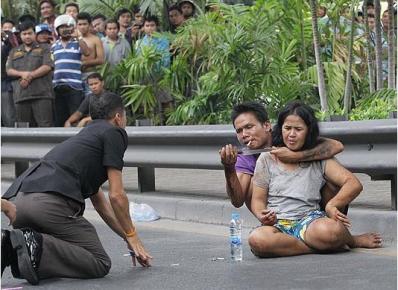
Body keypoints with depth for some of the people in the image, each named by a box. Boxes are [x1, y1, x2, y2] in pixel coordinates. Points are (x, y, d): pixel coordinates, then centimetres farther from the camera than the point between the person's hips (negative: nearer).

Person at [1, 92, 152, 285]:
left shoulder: (86, 135, 37)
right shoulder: (114, 133, 12)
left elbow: (99, 201, 44)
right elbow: (116, 196, 5)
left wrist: (128, 237, 48)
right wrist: (132, 236, 19)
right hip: (51, 203, -8)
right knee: (99, 263, 3)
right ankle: (37, 247, -19)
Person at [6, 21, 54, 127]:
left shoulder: (44, 49, 12)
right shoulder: (14, 52, 23)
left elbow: (48, 67, -3)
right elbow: (9, 70, 11)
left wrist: (30, 76, -11)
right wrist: (22, 74, -9)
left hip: (41, 94, -4)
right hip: (20, 96, 4)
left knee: (45, 125, -12)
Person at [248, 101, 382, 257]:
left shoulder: (319, 159, 13)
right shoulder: (267, 159, 14)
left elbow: (354, 184, 4)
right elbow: (258, 199, 12)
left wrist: (331, 205, -15)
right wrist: (263, 216, -12)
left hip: (309, 220, -1)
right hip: (277, 225, 1)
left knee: (330, 230, -40)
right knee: (257, 239, -38)